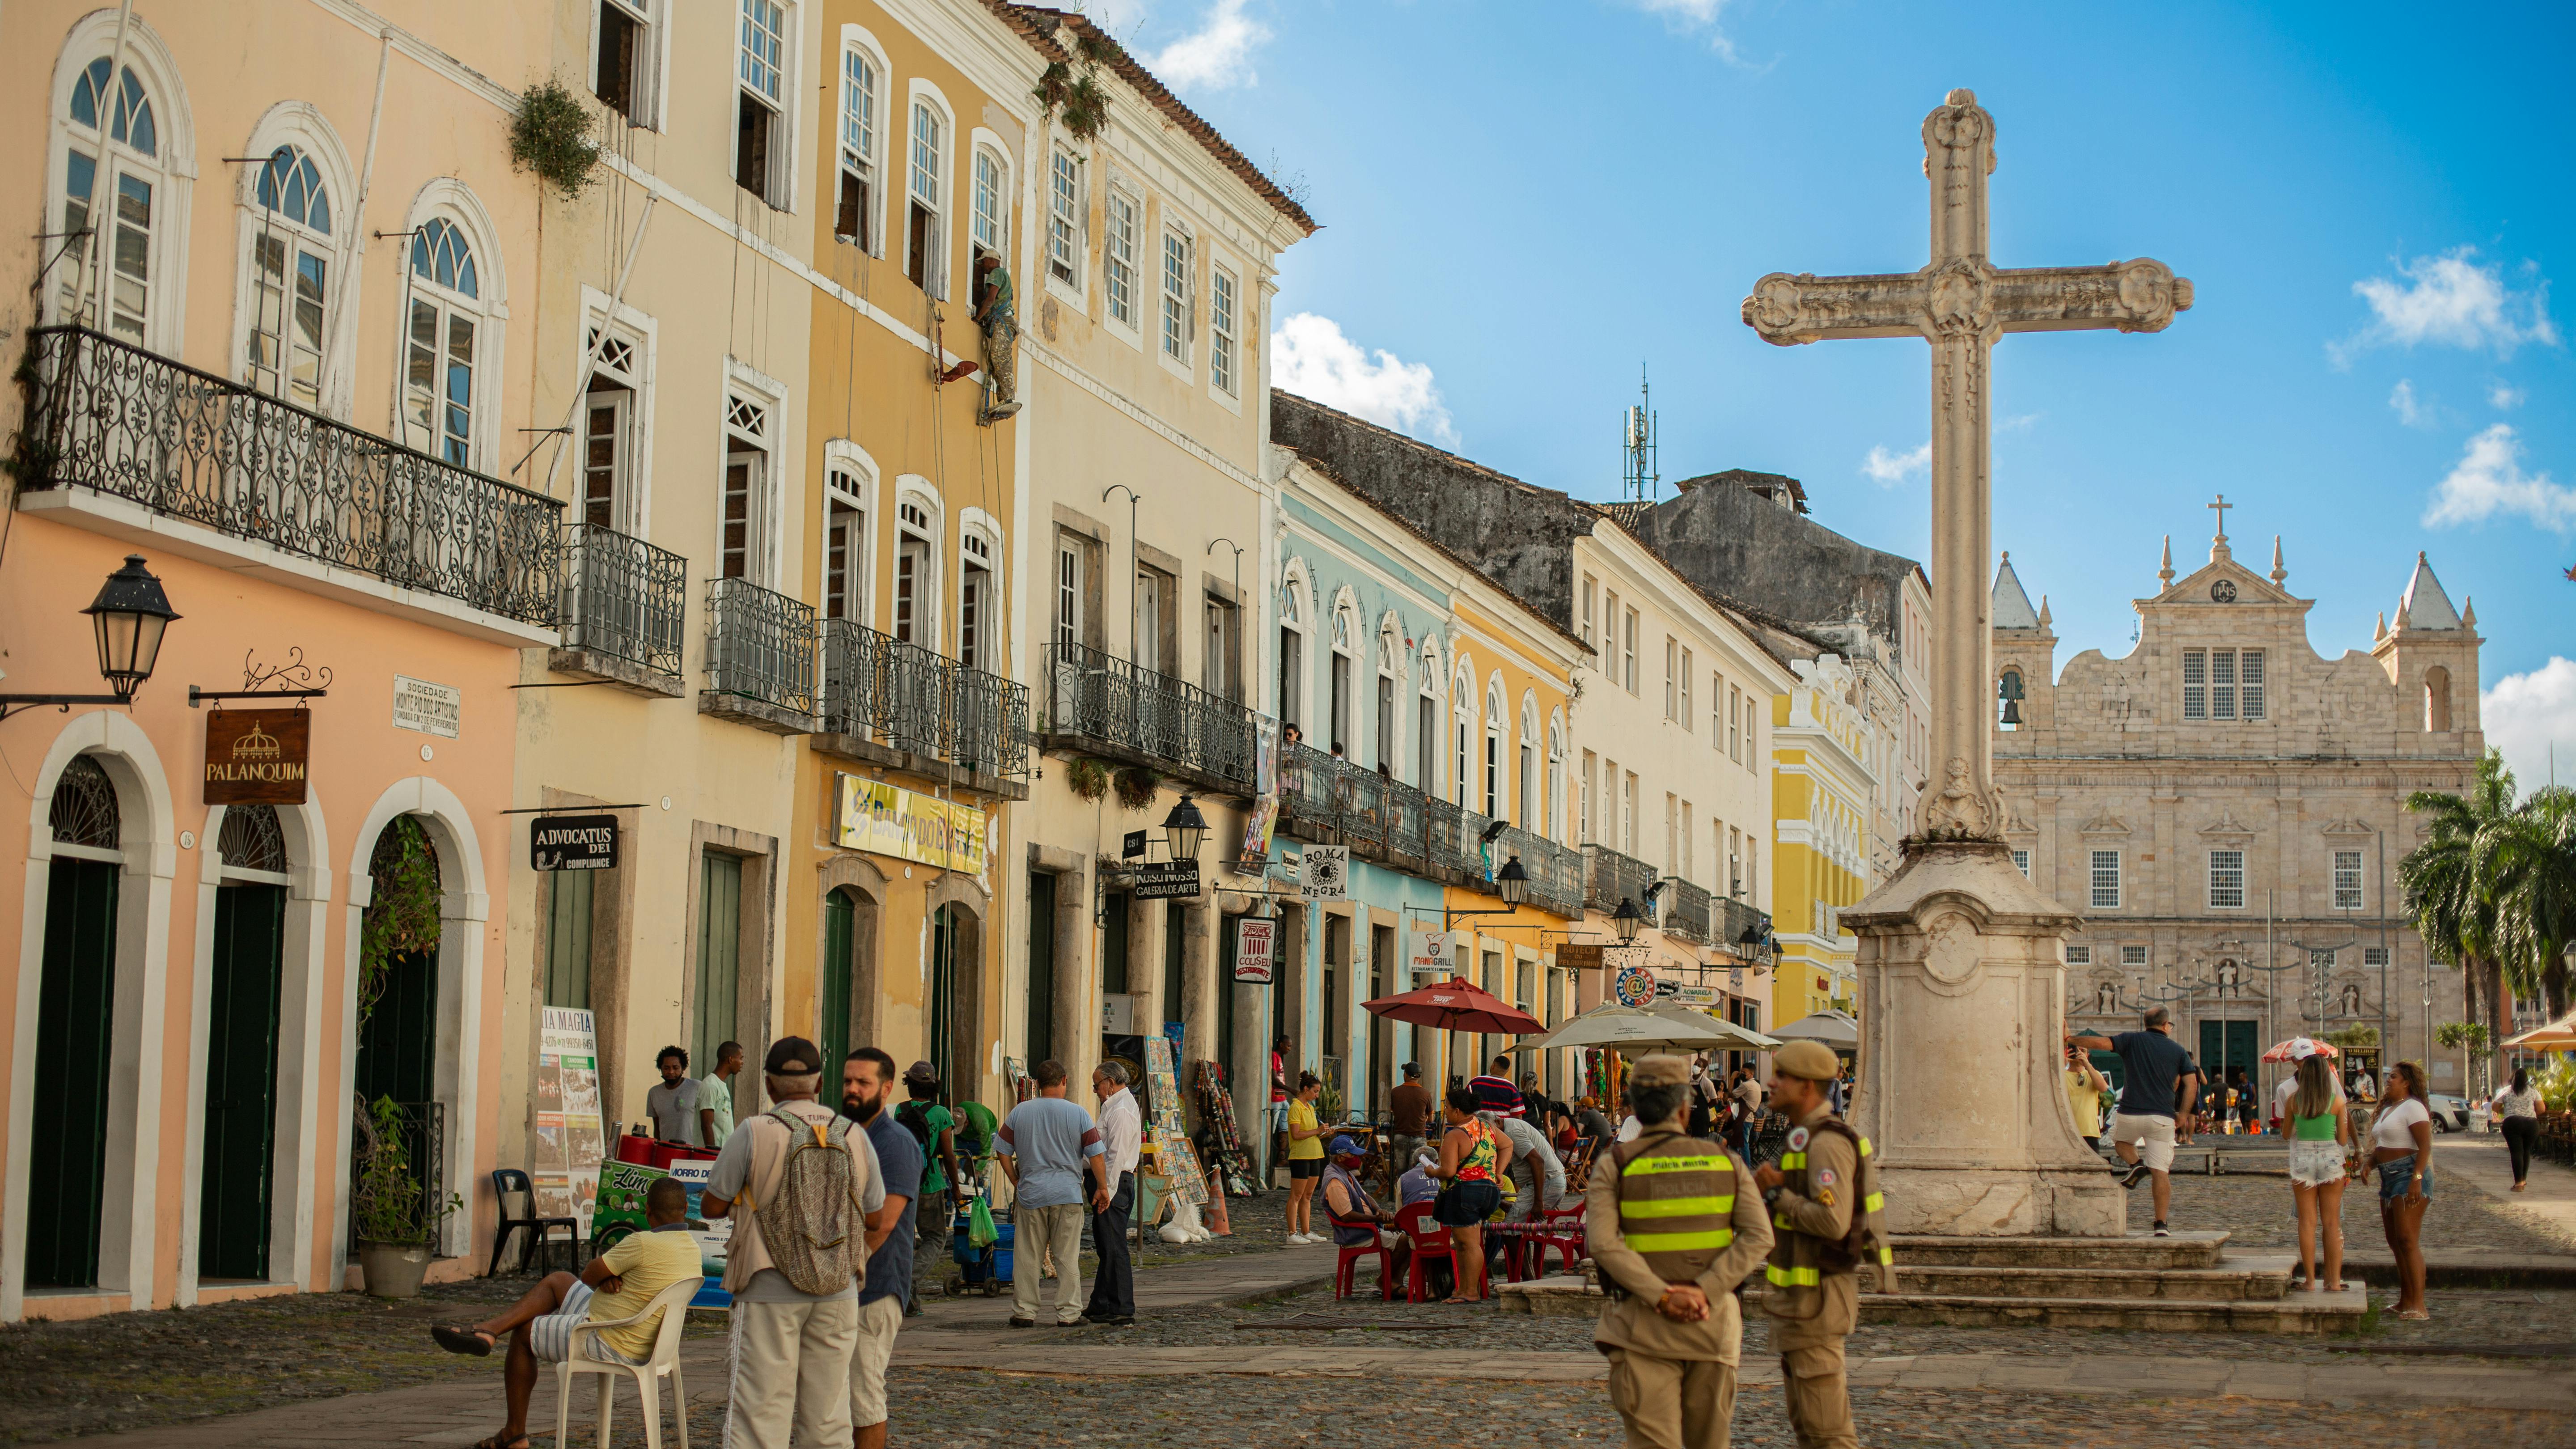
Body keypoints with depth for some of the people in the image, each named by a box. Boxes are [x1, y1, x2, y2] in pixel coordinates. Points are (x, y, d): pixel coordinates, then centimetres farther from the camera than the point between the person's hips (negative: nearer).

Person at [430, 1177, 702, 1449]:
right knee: (556, 1281, 18)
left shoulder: (644, 1243, -26)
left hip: (609, 1345, -9)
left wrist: (603, 1275, 5)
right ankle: (488, 1330, 7)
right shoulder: (691, 1247, 2)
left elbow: (588, 1276, -14)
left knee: (523, 1333, 11)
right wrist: (609, 1275, -10)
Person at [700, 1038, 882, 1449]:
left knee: (759, 1416, -1)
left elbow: (711, 1208, -3)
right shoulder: (855, 1138, 2)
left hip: (770, 1295, -4)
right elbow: (873, 1217, 11)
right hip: (839, 1295, 4)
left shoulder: (754, 1134, -9)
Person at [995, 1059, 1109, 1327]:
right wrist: (1102, 1187, 9)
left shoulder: (1019, 1113, 3)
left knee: (1027, 1257, 8)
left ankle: (1024, 1312, 10)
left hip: (1031, 1194, 1)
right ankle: (1068, 1313, 5)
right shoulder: (1078, 1114, -2)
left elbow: (1002, 1151, 6)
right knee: (1068, 1257, 4)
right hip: (1068, 1194, -1)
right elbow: (1096, 1155, -2)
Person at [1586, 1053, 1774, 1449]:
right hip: (1713, 1322, 2)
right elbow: (1759, 1236, -8)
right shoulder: (1726, 1163, 4)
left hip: (1644, 1328, -2)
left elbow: (1602, 1242, -16)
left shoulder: (1615, 1166, -2)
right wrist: (1704, 1292, -15)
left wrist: (1662, 1297, -18)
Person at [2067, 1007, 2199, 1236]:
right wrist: (2183, 1113, 11)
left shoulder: (2132, 1040, 3)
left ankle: (2136, 1164, 3)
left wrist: (2070, 1039, 6)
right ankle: (2161, 1224, -7)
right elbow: (2192, 1083, 3)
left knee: (2121, 1139, 33)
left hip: (2131, 1114, -1)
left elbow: (2100, 1043, -7)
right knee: (2160, 1172, 2)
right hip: (2163, 1118, 1)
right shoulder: (2178, 1050, 9)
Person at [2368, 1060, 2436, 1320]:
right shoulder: (2388, 1109, 20)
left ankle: (2418, 1305, -18)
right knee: (2395, 1241, 12)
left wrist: (2416, 1179, -27)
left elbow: (2425, 1146, -18)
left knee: (2407, 1240, -15)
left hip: (2409, 1175, -11)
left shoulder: (2412, 1107, -10)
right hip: (2389, 1178, 11)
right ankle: (2406, 1300, 18)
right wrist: (2370, 1164, 6)